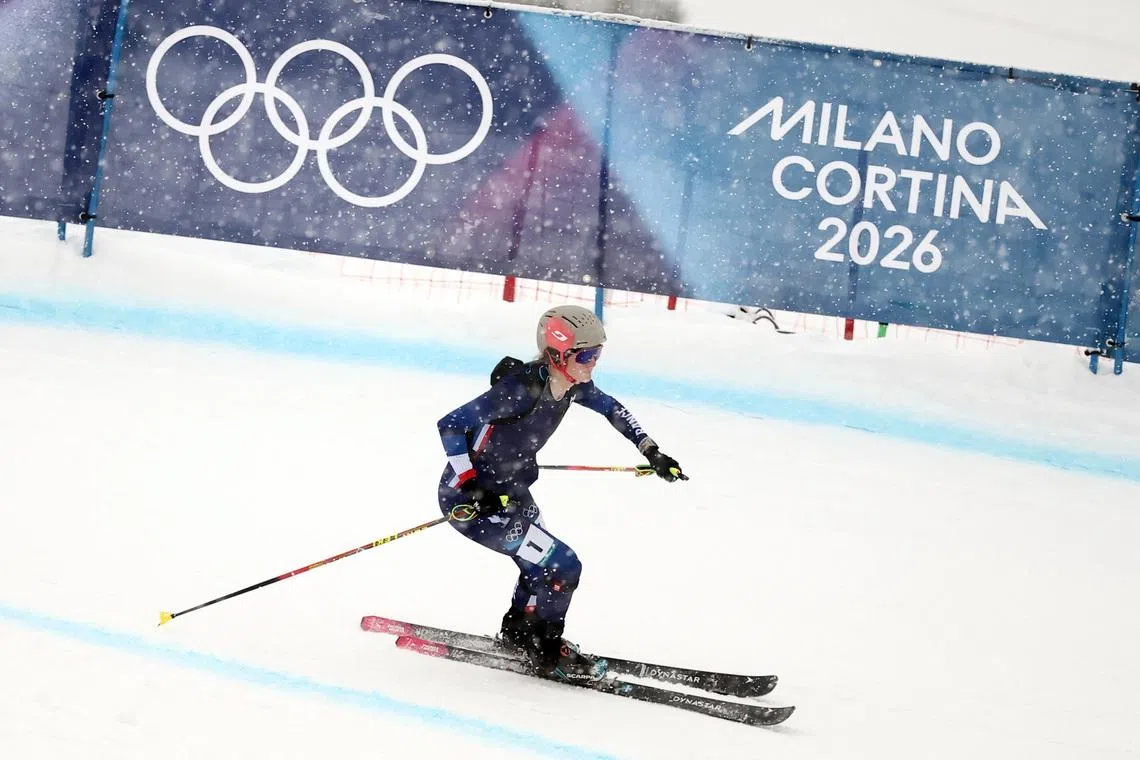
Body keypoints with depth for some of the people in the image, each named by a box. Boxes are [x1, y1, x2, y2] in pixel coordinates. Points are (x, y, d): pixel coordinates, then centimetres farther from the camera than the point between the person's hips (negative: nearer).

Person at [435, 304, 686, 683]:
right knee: (561, 567, -11)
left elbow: (612, 408, 16)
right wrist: (470, 489, -35)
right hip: (471, 500, -9)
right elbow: (450, 426, -30)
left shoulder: (572, 385, -6)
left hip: (511, 491, 9)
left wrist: (652, 453, 11)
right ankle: (547, 652, 8)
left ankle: (517, 632, 50)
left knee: (543, 564, 26)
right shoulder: (522, 390, -31)